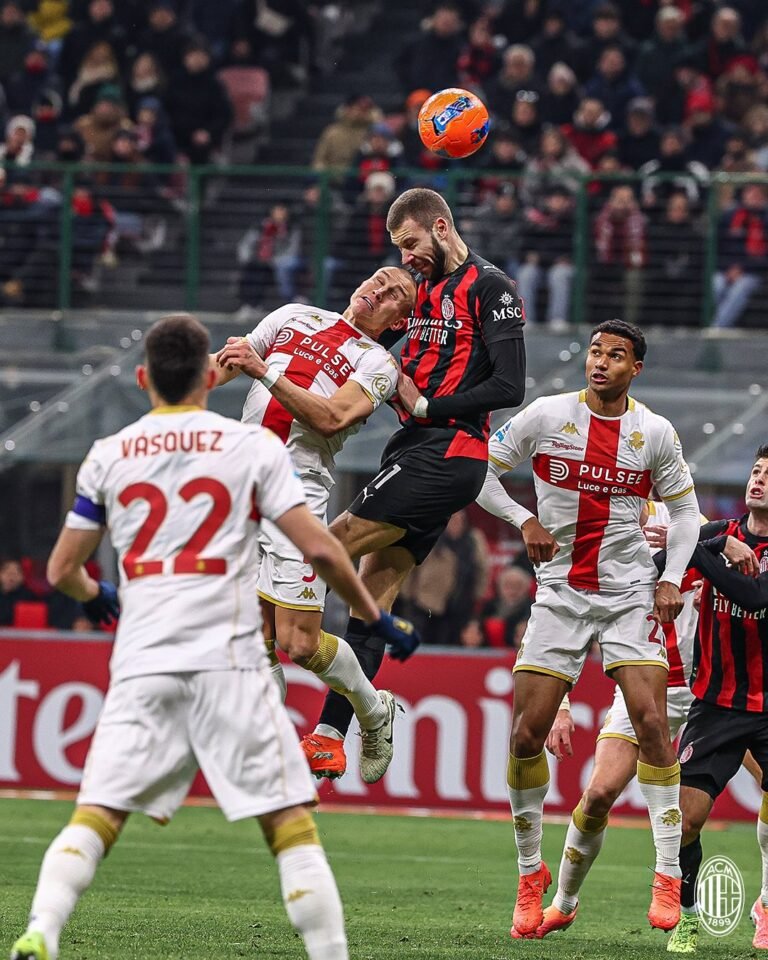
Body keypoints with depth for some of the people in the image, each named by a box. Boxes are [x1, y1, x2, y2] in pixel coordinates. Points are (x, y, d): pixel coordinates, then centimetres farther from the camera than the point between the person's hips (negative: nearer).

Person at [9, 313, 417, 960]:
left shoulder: (108, 457, 13)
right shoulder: (252, 446, 5)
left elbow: (62, 571, 18)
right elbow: (317, 547, -2)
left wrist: (93, 596, 41)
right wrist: (374, 616, 13)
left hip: (142, 664, 2)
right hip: (228, 660, -2)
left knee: (97, 815, 0)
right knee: (289, 817, 2)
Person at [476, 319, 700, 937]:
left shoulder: (655, 433, -1)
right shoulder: (546, 417, -3)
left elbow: (685, 508, 12)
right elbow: (482, 470, 6)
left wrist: (672, 579, -1)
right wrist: (524, 520, -8)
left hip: (631, 594, 0)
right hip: (561, 591, 1)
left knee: (650, 719, -16)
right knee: (527, 733, -5)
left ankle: (668, 876, -10)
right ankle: (531, 873, 13)